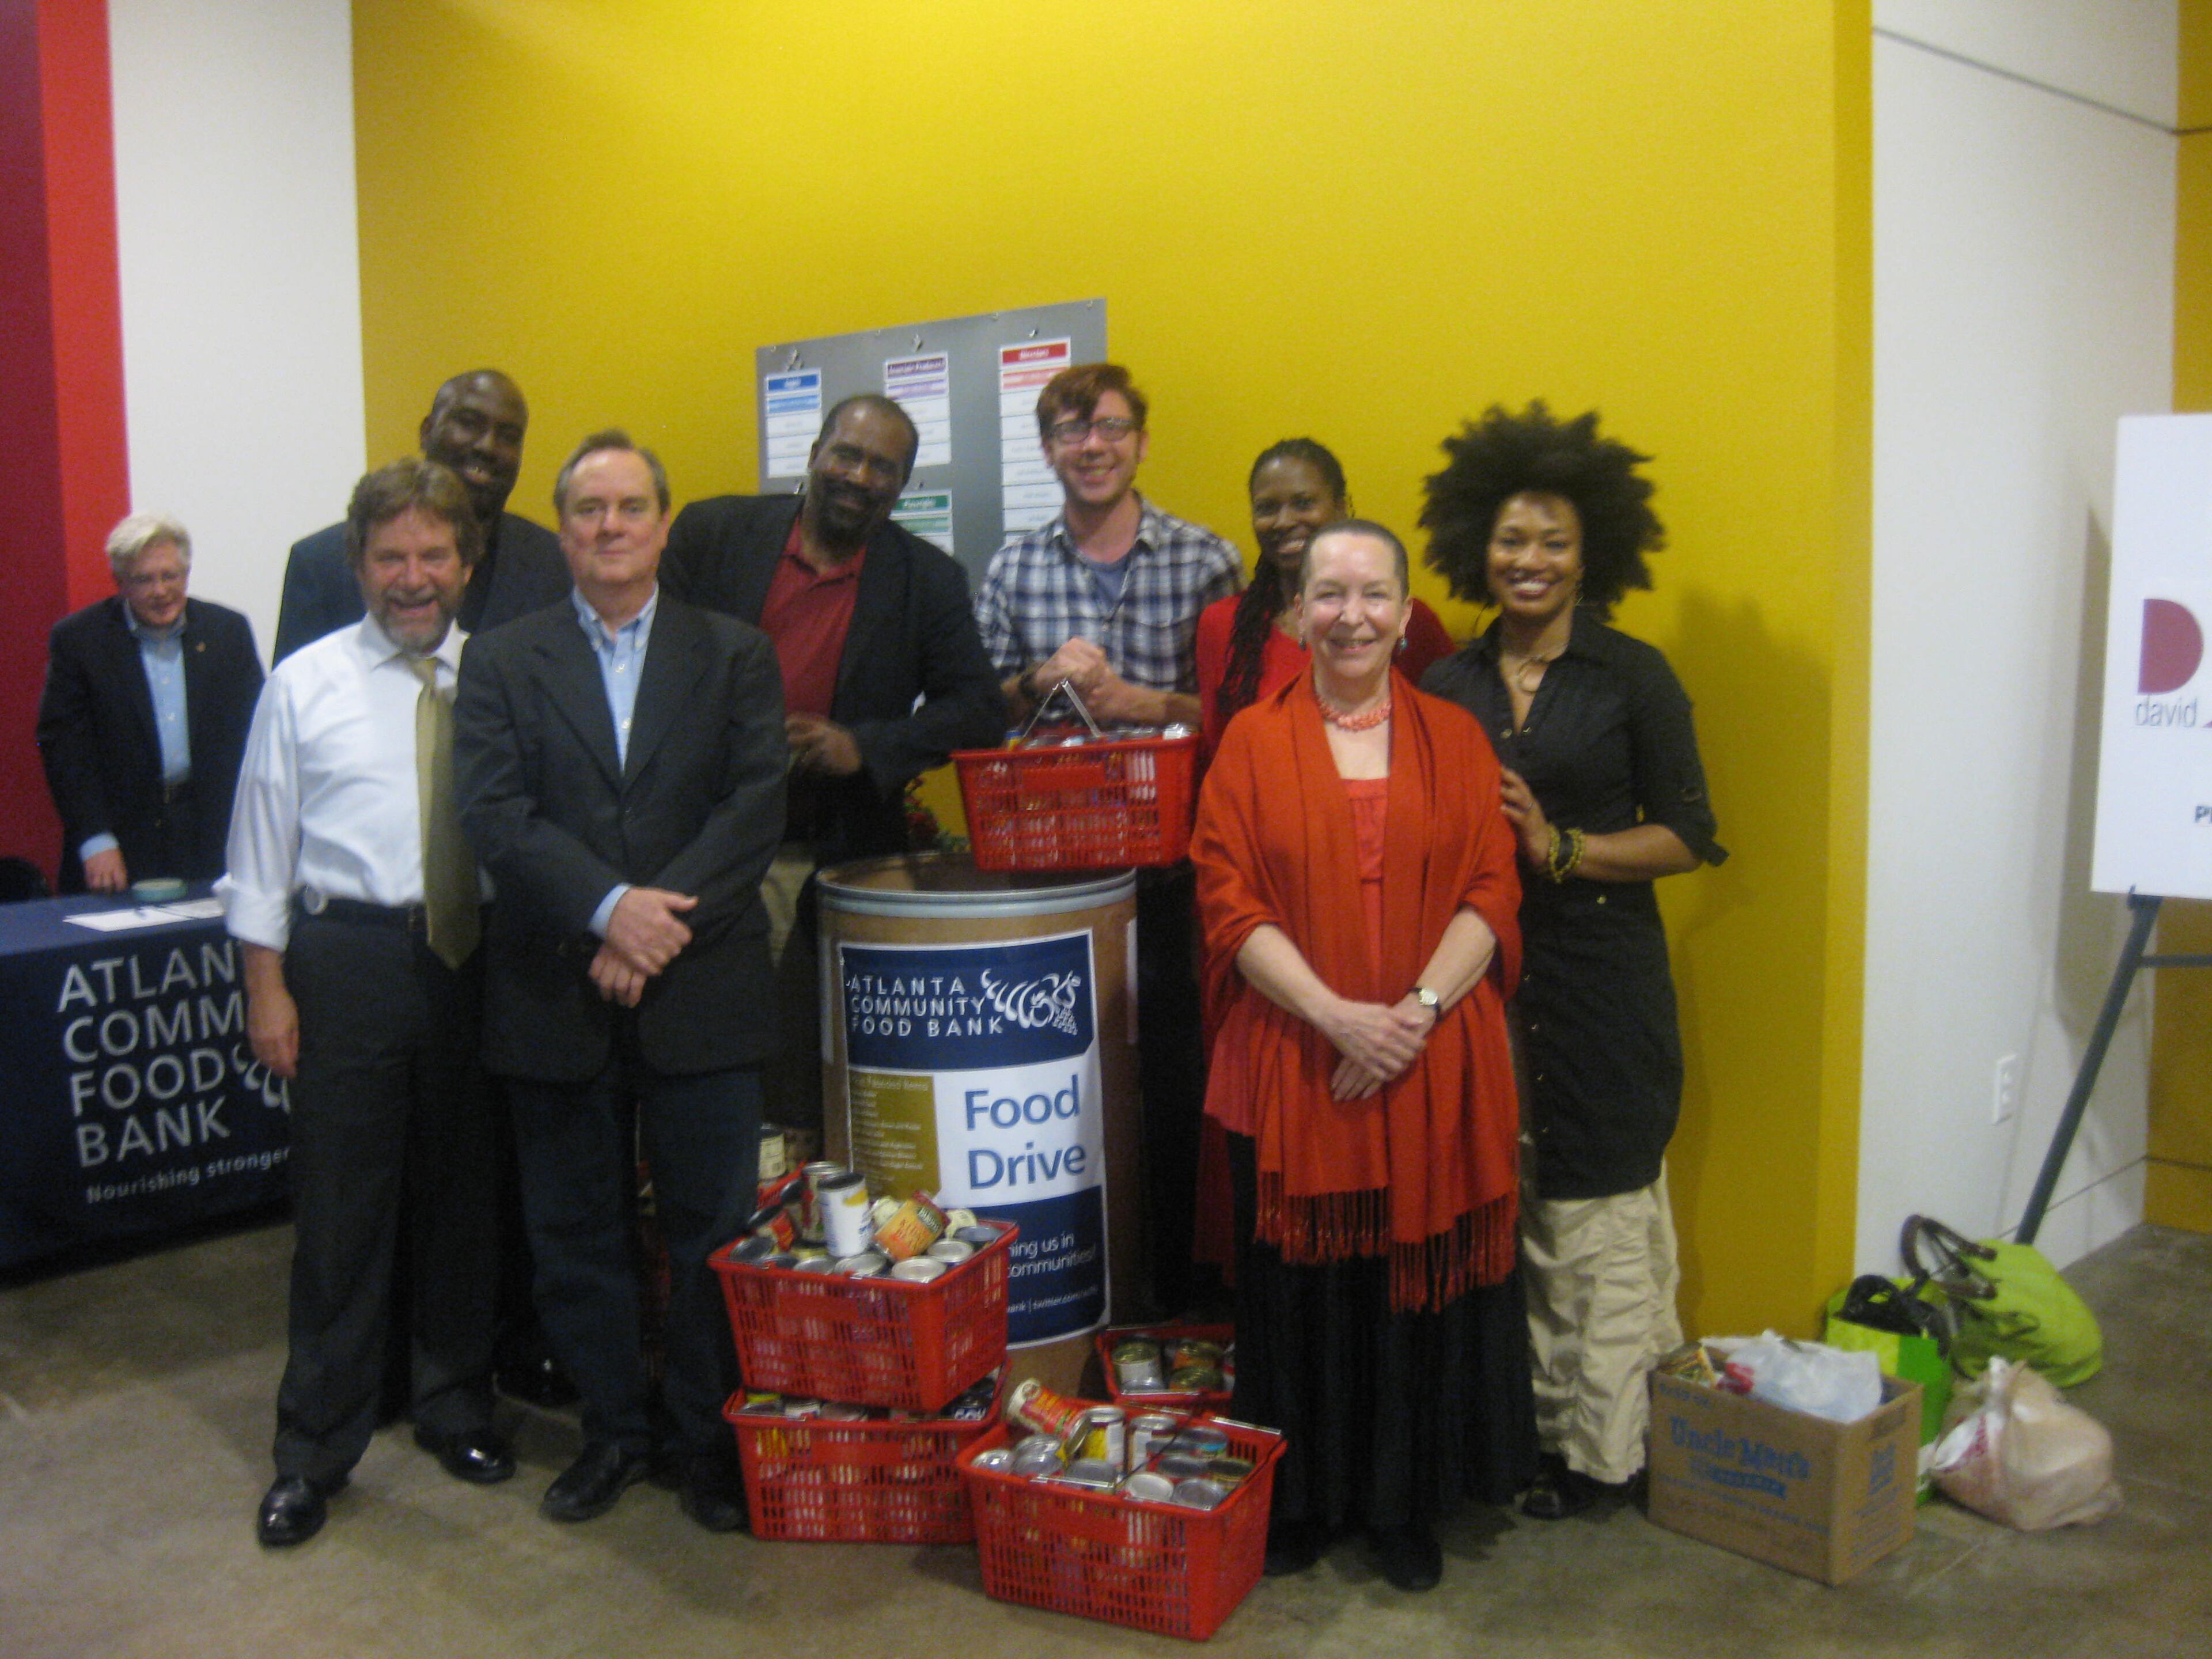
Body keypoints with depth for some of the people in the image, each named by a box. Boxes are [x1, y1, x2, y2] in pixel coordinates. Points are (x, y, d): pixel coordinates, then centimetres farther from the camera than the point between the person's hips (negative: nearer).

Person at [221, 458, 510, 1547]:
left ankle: (456, 1404, 33)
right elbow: (263, 845, 2)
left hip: (475, 956, 2)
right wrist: (267, 987, -2)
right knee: (342, 1207, 4)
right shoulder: (304, 684, 1)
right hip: (349, 956, -1)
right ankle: (316, 1447, 21)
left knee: (464, 1195, 13)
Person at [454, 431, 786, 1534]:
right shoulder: (502, 663, 7)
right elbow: (493, 813, -5)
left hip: (701, 991, -1)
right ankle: (611, 1431, 28)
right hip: (554, 995, 1)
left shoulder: (736, 655, 7)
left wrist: (662, 920, -15)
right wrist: (608, 908, -18)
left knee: (714, 1230, 4)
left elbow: (757, 805, -4)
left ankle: (712, 1442, 21)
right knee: (575, 1230, 11)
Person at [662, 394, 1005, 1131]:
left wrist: (864, 747, -11)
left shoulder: (928, 580, 6)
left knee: (811, 1092, 4)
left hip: (835, 869, 0)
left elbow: (978, 710, 3)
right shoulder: (712, 533, 5)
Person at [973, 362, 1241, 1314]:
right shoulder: (1012, 568, 10)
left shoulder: (1207, 560, 4)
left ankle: (1176, 1291, 18)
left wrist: (1143, 702, -12)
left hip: (1169, 865, -1)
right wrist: (1040, 680, -9)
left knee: (1172, 1077, 3)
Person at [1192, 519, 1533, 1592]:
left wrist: (1416, 1010, -14)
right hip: (1292, 1068, -1)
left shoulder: (1453, 738, 7)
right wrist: (1337, 1016, -15)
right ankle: (1300, 1501, 27)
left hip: (1435, 1072, 1)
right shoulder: (1254, 741, 4)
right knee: (1303, 1287, 8)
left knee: (1421, 1284, 8)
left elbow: (1491, 897, 1)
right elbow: (1228, 904, -4)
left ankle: (1404, 1505, 27)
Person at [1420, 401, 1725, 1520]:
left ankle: (1602, 1448, 15)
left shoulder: (1633, 677, -2)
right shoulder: (1447, 685, 9)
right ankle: (1530, 1422, 23)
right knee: (1507, 1212, 8)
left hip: (1601, 978, -4)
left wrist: (1563, 849, -15)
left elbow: (1687, 837, -4)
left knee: (1599, 1216, 1)